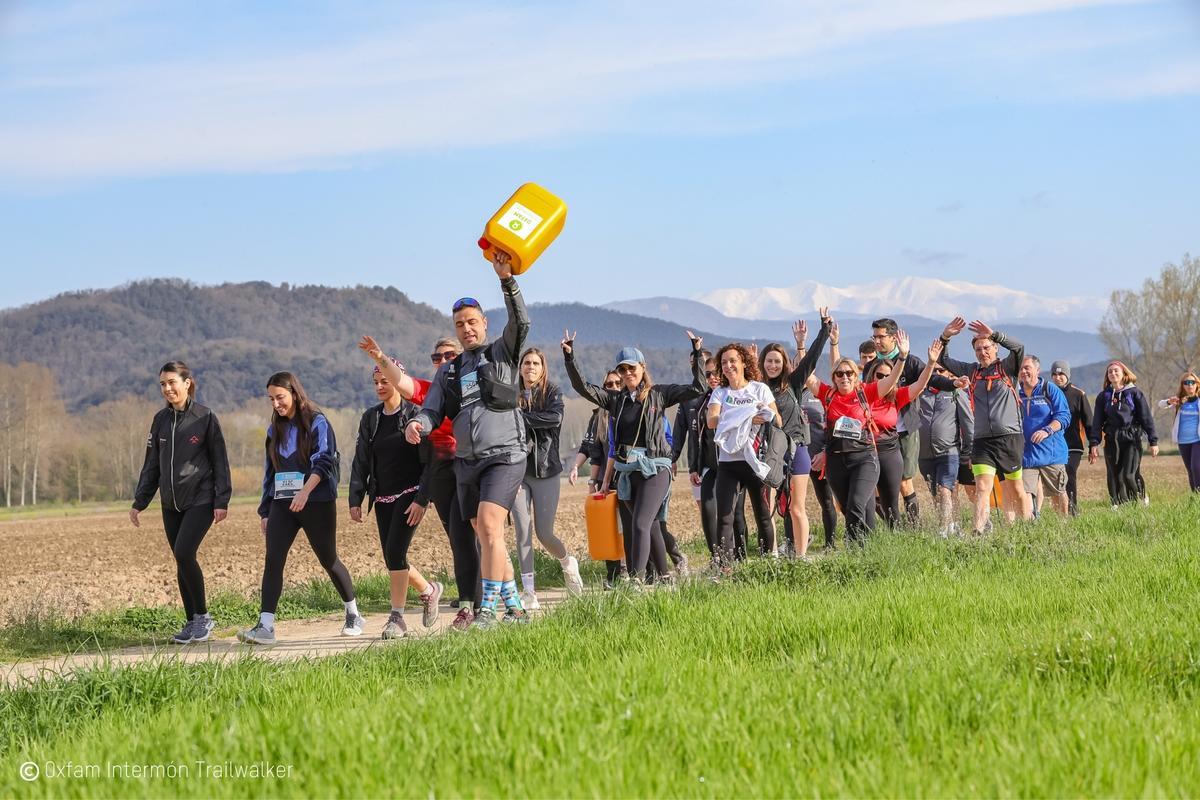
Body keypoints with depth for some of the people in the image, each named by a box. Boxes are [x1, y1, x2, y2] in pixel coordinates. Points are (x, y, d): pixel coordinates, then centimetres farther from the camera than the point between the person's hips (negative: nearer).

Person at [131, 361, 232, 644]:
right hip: (171, 504, 5)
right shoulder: (161, 420, 9)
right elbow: (151, 464, 15)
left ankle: (202, 615, -4)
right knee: (181, 561, 5)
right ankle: (192, 622, 14)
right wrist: (139, 502, 11)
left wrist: (222, 501, -10)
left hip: (200, 501, -5)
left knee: (184, 554, -18)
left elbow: (220, 462, -4)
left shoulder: (205, 418, -5)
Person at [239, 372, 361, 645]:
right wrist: (265, 510, 16)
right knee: (272, 561, -10)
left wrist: (305, 491, -30)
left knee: (328, 560, 5)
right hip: (282, 504, 5)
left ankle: (353, 615, 25)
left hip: (317, 502, -5)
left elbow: (323, 461, -16)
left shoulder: (317, 423, -5)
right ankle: (265, 626, -16)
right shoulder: (275, 429, 15)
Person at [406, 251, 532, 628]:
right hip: (466, 462, 6)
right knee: (487, 538, 7)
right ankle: (514, 608, 18)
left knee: (489, 526, -21)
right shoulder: (448, 372, 18)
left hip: (505, 455, -6)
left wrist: (507, 279, -24)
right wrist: (417, 425, -15)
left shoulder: (503, 353, 6)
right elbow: (432, 410, 9)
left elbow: (520, 322, -12)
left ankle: (487, 610, -22)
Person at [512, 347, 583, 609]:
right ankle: (528, 592, -1)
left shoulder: (553, 393, 2)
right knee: (523, 531, -5)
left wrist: (522, 418, -16)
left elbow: (556, 418, -17)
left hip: (546, 472, -1)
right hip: (518, 471, 1)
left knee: (544, 534, -1)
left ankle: (568, 563, 31)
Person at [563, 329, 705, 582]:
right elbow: (582, 387, 6)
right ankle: (665, 576, 23)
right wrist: (569, 357, -4)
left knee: (640, 524, -18)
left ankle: (637, 579, -26)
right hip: (627, 470, 5)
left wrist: (696, 355, -8)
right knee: (650, 526, 12)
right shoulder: (616, 399, 12)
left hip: (654, 468, -5)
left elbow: (696, 389, -2)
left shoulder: (658, 394, 3)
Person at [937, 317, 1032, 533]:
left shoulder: (1006, 367, 4)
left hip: (1010, 438, -2)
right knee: (982, 488, -13)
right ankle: (979, 530, -25)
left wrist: (994, 334, -23)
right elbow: (943, 361, 13)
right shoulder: (971, 370, 14)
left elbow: (1019, 349, -14)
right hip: (982, 440, 2)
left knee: (1016, 488, 9)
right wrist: (945, 337, -4)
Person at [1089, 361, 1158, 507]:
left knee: (1129, 476, -13)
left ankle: (1142, 498, 10)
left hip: (1132, 440, -3)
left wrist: (1153, 441, -2)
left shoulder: (1134, 393, 4)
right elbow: (1097, 422, 9)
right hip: (1111, 441, 3)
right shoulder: (1103, 396, 12)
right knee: (1114, 477, 2)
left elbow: (1146, 417, 3)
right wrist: (1094, 443, -2)